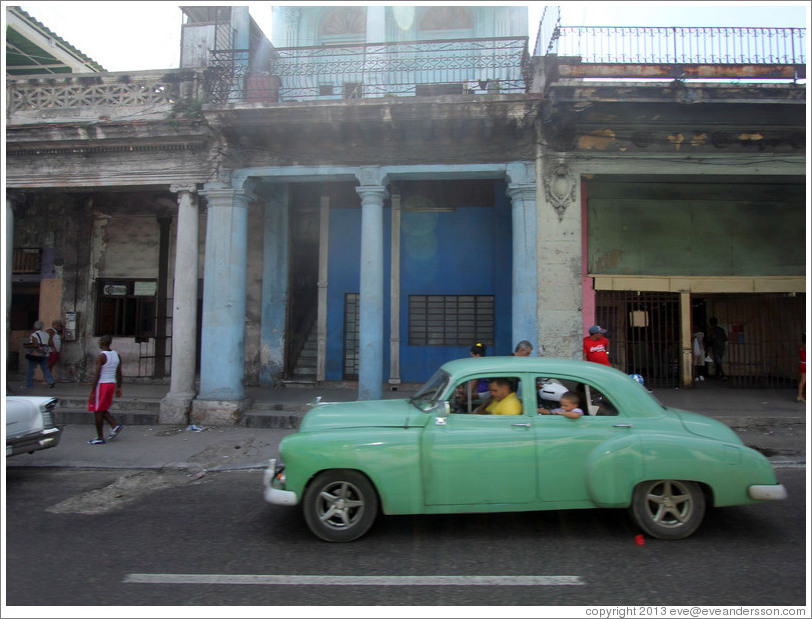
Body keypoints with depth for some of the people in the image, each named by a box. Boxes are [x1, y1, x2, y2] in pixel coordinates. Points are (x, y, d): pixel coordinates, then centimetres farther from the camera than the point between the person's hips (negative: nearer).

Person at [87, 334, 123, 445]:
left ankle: (100, 438, 7)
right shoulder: (116, 355, 7)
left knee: (97, 411, 3)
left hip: (102, 385, -8)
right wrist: (119, 387, 17)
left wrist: (92, 392, -15)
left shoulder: (101, 357, -16)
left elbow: (97, 375, -18)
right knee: (102, 410, 21)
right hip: (112, 383, 8)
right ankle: (115, 426, 5)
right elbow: (119, 373, 10)